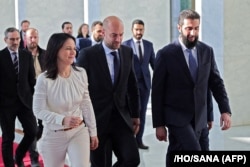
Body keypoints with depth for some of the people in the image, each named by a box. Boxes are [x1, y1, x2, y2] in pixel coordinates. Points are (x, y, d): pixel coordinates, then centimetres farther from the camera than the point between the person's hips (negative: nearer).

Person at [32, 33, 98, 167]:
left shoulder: (81, 73, -6)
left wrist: (92, 132, 7)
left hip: (79, 131, 2)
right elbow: (39, 110, -13)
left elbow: (86, 104, 3)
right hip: (54, 135, -2)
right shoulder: (44, 79, -16)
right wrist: (62, 120, -29)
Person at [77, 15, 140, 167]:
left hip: (121, 118, 4)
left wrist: (135, 115, 12)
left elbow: (132, 86, 12)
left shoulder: (127, 52, 5)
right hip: (97, 119, -3)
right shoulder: (88, 54, -9)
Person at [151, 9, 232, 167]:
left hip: (198, 117, 4)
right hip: (176, 115, -4)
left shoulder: (207, 51, 2)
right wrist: (158, 124, -7)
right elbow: (157, 91, -6)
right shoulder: (166, 54, -10)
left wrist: (225, 110, -6)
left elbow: (216, 82, 8)